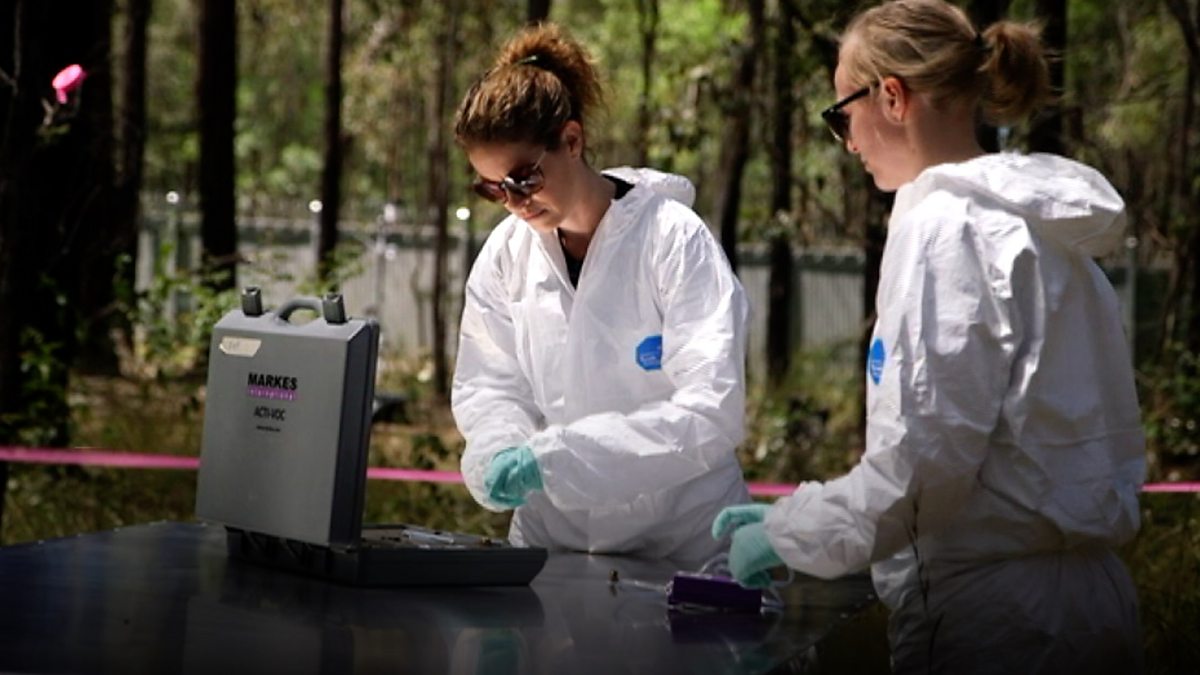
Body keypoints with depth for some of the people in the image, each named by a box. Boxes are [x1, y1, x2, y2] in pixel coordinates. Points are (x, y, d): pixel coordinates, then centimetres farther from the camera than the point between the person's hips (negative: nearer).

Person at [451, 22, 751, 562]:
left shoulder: (674, 239, -9)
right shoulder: (506, 253, 4)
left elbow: (712, 412, -16)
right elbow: (487, 386, 8)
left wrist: (557, 454, -24)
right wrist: (503, 454, -15)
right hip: (552, 538, 4)